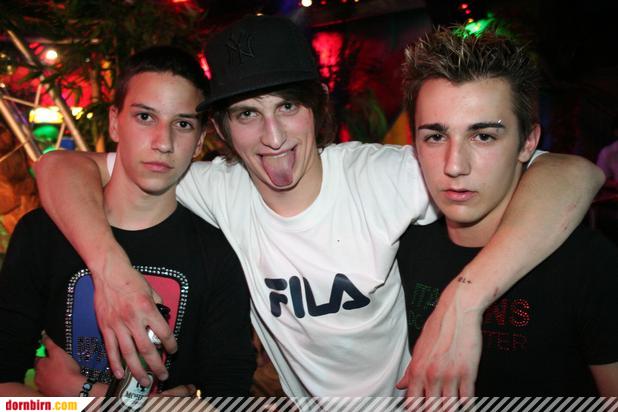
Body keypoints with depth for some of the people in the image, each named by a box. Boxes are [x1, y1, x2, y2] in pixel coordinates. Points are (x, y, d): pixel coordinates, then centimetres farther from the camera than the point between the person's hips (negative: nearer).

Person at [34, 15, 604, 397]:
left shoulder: (381, 176, -22)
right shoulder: (221, 191, -13)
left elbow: (574, 174, -28)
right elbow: (63, 166, -10)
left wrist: (463, 300, -41)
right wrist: (110, 267, -28)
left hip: (406, 395, -1)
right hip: (301, 398, 2)